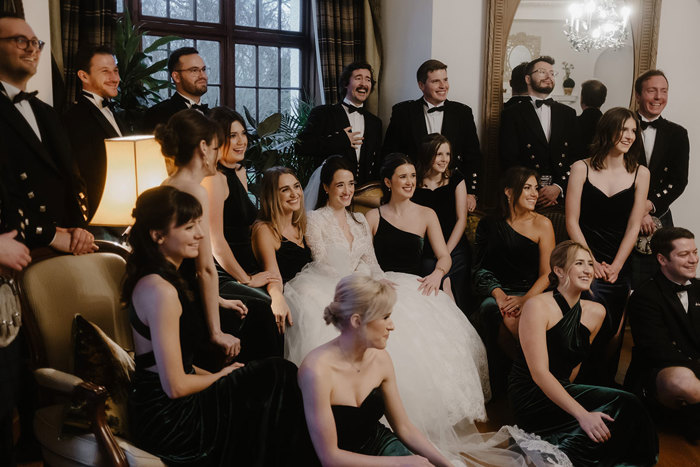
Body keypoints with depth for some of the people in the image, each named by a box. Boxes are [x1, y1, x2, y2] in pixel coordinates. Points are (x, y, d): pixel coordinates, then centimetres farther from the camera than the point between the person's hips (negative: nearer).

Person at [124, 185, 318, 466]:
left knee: (275, 374, 6)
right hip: (169, 422, -9)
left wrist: (213, 375, 6)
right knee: (278, 380, -5)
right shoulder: (161, 291, -24)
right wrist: (219, 376, -5)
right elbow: (176, 386, -22)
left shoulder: (151, 279, 8)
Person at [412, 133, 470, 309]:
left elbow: (461, 219, 4)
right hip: (425, 254, -1)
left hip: (455, 251, 1)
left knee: (458, 306, -5)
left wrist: (446, 253, -6)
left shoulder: (455, 178, 6)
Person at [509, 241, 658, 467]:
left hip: (561, 390, 7)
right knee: (621, 404, -24)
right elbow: (539, 373, -20)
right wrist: (582, 414, -28)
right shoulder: (537, 306, -12)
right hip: (530, 395, -7)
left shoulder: (595, 312, 7)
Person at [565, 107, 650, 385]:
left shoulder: (640, 174, 5)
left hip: (619, 269, 2)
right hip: (584, 264, -2)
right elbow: (572, 221, -2)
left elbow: (633, 226, 2)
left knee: (613, 333, 4)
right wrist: (591, 263, -8)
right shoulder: (582, 168, 1)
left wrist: (615, 266, -6)